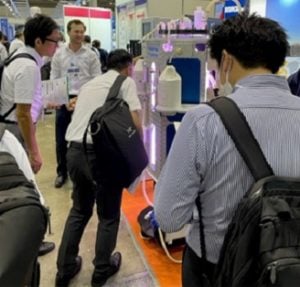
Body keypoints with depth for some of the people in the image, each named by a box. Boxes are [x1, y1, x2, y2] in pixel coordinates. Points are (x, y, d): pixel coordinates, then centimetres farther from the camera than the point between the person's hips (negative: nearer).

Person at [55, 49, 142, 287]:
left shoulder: (89, 84, 23)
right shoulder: (126, 82, 3)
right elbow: (134, 123, -9)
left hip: (75, 151, 6)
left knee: (79, 211, 23)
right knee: (109, 215, 14)